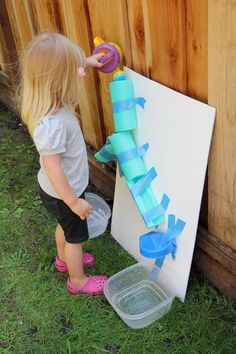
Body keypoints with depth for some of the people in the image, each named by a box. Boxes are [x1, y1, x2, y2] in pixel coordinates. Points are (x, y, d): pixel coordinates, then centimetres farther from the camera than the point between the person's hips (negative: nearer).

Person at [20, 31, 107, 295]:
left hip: (58, 189, 8)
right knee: (76, 236, 16)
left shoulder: (53, 102, -12)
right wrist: (73, 201, -23)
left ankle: (64, 259, 58)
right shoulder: (52, 124, -39)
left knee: (65, 226, 32)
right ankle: (77, 280, 40)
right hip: (63, 193, -8)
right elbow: (52, 168, -32)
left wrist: (86, 62, 13)